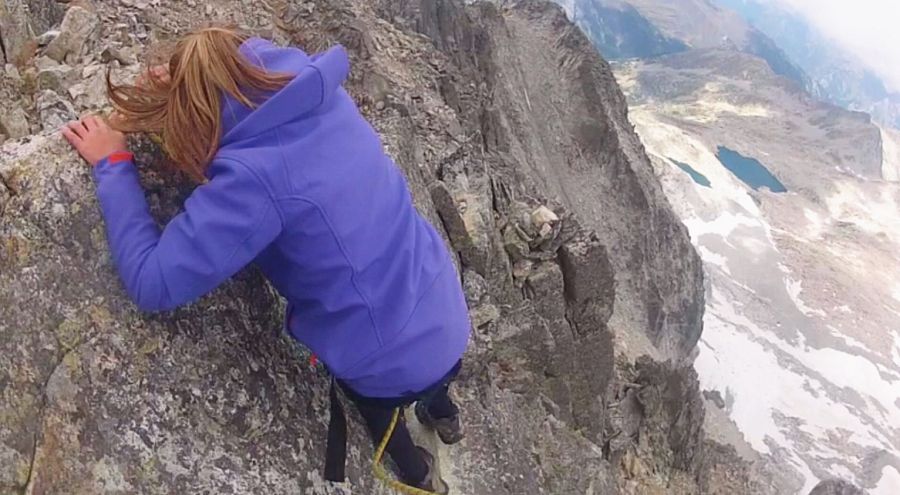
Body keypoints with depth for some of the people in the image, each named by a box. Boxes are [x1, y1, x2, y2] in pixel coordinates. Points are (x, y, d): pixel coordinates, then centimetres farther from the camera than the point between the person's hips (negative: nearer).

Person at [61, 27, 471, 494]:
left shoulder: (253, 177, -30)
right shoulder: (324, 95, -8)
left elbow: (152, 283, -25)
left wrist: (111, 165, -14)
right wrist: (185, 77, 1)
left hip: (398, 367, -5)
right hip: (447, 316, 6)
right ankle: (442, 411, 73)